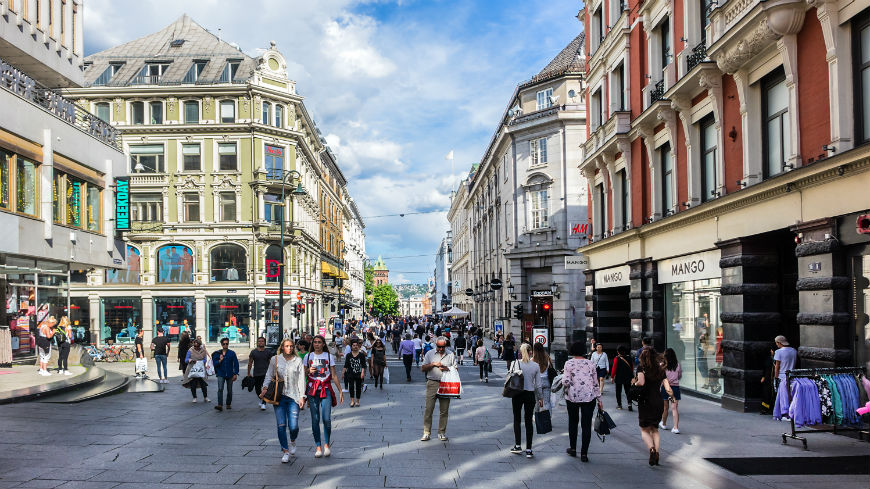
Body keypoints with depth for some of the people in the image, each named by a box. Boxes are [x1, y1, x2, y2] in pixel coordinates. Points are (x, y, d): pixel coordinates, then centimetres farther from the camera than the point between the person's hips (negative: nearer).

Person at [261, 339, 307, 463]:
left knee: (293, 426, -5)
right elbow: (269, 375, 9)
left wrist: (302, 396, -2)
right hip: (279, 396, 1)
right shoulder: (275, 360, 7)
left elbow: (301, 379, 4)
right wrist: (265, 387, -9)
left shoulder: (298, 361, 6)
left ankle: (293, 442, 28)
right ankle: (285, 451, 8)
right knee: (281, 425, -4)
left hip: (293, 396, 0)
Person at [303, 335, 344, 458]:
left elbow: (334, 376, 8)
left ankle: (326, 444, 6)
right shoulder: (308, 357, 9)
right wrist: (309, 371, -8)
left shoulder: (329, 357, 7)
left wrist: (340, 390, 3)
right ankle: (318, 447, 6)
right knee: (315, 419, -2)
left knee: (327, 419, -10)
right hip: (312, 389, 1)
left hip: (326, 389, -1)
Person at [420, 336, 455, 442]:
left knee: (444, 410, 3)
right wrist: (433, 364, -9)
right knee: (428, 408, -5)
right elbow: (423, 368, 6)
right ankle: (426, 432, 2)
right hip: (432, 383, -1)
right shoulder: (430, 354, 9)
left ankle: (442, 432, 13)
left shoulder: (451, 355, 10)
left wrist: (447, 369, -8)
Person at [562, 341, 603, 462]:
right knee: (586, 425, 3)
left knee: (573, 422, 18)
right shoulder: (590, 363, 5)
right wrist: (599, 399, 13)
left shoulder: (569, 363, -4)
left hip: (572, 397, -1)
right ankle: (584, 453, 1)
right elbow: (595, 383, 7)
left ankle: (573, 448, 25)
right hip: (589, 397, 1)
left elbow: (565, 382, -11)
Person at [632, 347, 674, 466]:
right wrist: (672, 395, 24)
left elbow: (641, 382, -23)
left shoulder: (641, 367, -6)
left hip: (645, 402, -4)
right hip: (659, 402, 4)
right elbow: (668, 389, 5)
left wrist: (634, 383, -2)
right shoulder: (661, 369, 7)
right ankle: (656, 453, 8)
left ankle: (652, 449, -18)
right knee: (655, 429, 19)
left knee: (645, 430, 7)